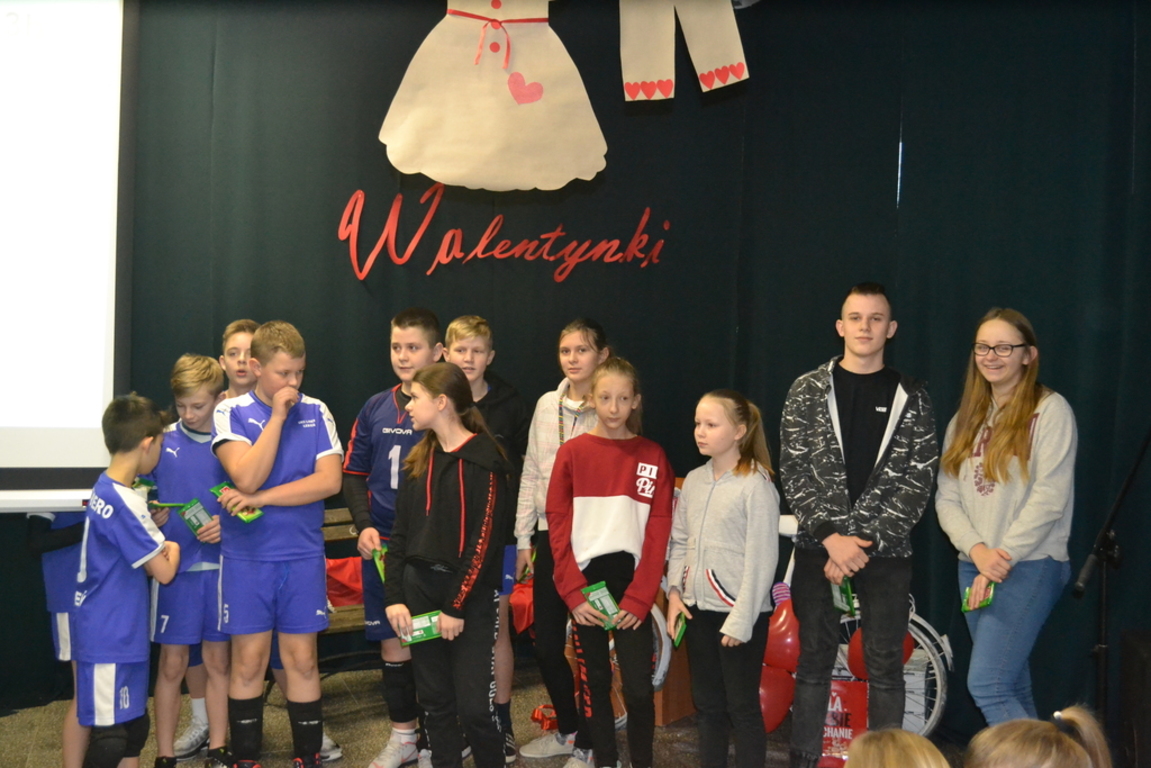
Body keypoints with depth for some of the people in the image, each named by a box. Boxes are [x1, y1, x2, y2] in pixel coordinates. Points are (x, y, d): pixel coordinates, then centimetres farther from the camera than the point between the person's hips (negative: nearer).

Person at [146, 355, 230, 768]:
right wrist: (150, 518, -15)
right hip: (173, 566, 0)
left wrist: (227, 525, -15)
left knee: (218, 660, 11)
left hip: (219, 566, 1)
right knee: (171, 664, 5)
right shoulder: (161, 441, -1)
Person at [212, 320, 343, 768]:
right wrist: (278, 416, -16)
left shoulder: (315, 412, 2)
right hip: (247, 556, -1)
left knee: (302, 659, 8)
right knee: (248, 661, 5)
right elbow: (247, 477, -17)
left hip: (303, 555, 1)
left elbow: (330, 480, -9)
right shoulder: (231, 413, -3)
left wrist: (260, 499, -13)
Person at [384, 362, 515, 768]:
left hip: (469, 594, -6)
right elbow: (401, 532, 10)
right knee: (435, 700, 9)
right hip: (419, 587, 6)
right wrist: (395, 597, 1)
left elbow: (484, 540, -13)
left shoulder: (484, 459, -9)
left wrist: (457, 606, -13)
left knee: (474, 706, -6)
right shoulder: (420, 458, 11)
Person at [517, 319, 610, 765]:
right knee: (546, 643, 11)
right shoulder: (547, 405, 8)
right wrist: (523, 538, 10)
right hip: (550, 535, 5)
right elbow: (530, 474, 11)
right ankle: (567, 729, 32)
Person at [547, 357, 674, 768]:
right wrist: (573, 592, -9)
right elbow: (558, 527, 0)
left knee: (639, 687, -4)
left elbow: (658, 532, -2)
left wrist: (638, 598, -10)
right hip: (585, 582, 1)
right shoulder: (571, 453, 2)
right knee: (594, 681, 10)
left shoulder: (653, 456, 1)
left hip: (632, 584, -1)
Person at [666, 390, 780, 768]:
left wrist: (741, 620, -16)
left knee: (743, 707, 2)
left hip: (739, 613, -7)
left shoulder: (756, 485, -12)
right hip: (699, 609, 7)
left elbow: (762, 558, -14)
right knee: (707, 704, 15)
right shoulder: (693, 481, 8)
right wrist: (675, 591, 0)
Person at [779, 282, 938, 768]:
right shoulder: (808, 391, 3)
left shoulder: (911, 398, 4)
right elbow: (794, 471, -2)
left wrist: (865, 542, -12)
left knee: (885, 666, 3)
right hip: (819, 547, 0)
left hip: (886, 551, 0)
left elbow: (917, 481, -2)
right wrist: (832, 536, -13)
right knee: (814, 660, 5)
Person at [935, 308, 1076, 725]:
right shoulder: (966, 418, 14)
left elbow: (1049, 497, -13)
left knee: (986, 685, -14)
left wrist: (1002, 558, -14)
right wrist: (978, 551, -10)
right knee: (1012, 688, 10)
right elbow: (946, 498, 6)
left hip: (1030, 566, -6)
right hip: (974, 566, 6)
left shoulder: (1050, 410, -5)